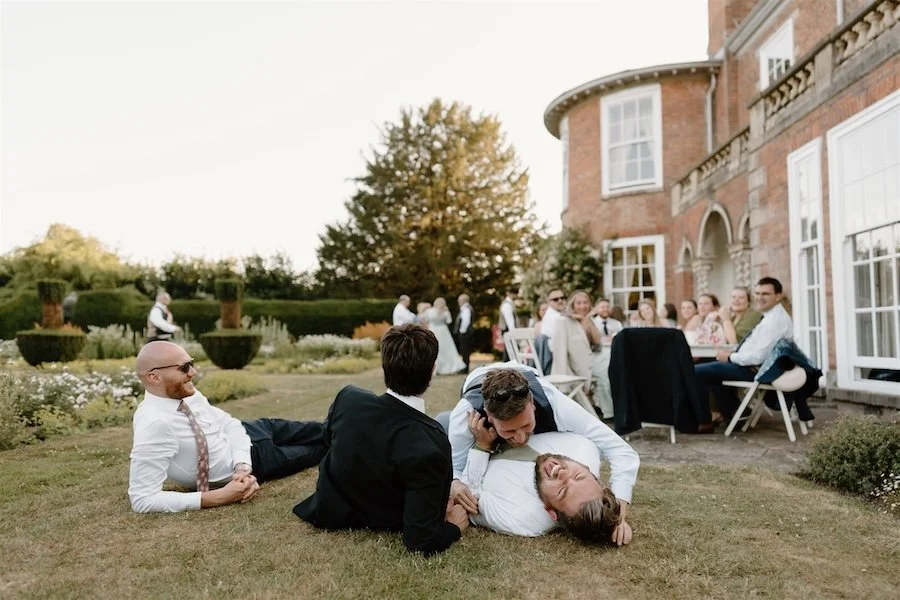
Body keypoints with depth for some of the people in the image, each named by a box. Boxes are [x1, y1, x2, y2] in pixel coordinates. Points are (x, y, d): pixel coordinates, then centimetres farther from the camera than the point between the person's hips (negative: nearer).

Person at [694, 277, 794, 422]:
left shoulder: (774, 321, -22)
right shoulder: (772, 316, 10)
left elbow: (758, 356, -27)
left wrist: (730, 357, -13)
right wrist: (734, 352, 4)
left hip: (755, 370, -11)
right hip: (755, 366, 11)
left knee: (696, 372, -10)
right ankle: (734, 414, 23)